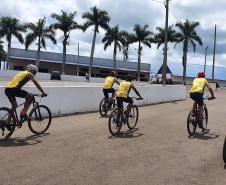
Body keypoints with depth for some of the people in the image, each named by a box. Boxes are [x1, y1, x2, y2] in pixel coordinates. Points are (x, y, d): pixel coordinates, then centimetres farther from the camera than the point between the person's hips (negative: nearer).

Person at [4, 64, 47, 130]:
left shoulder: (20, 72, 32)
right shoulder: (29, 74, 9)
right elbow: (37, 84, 10)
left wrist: (25, 94, 48)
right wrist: (43, 93, 18)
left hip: (7, 89, 9)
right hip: (14, 89, -8)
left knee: (14, 105, 25)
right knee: (30, 96, 8)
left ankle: (8, 122, 21)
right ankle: (23, 113, 3)